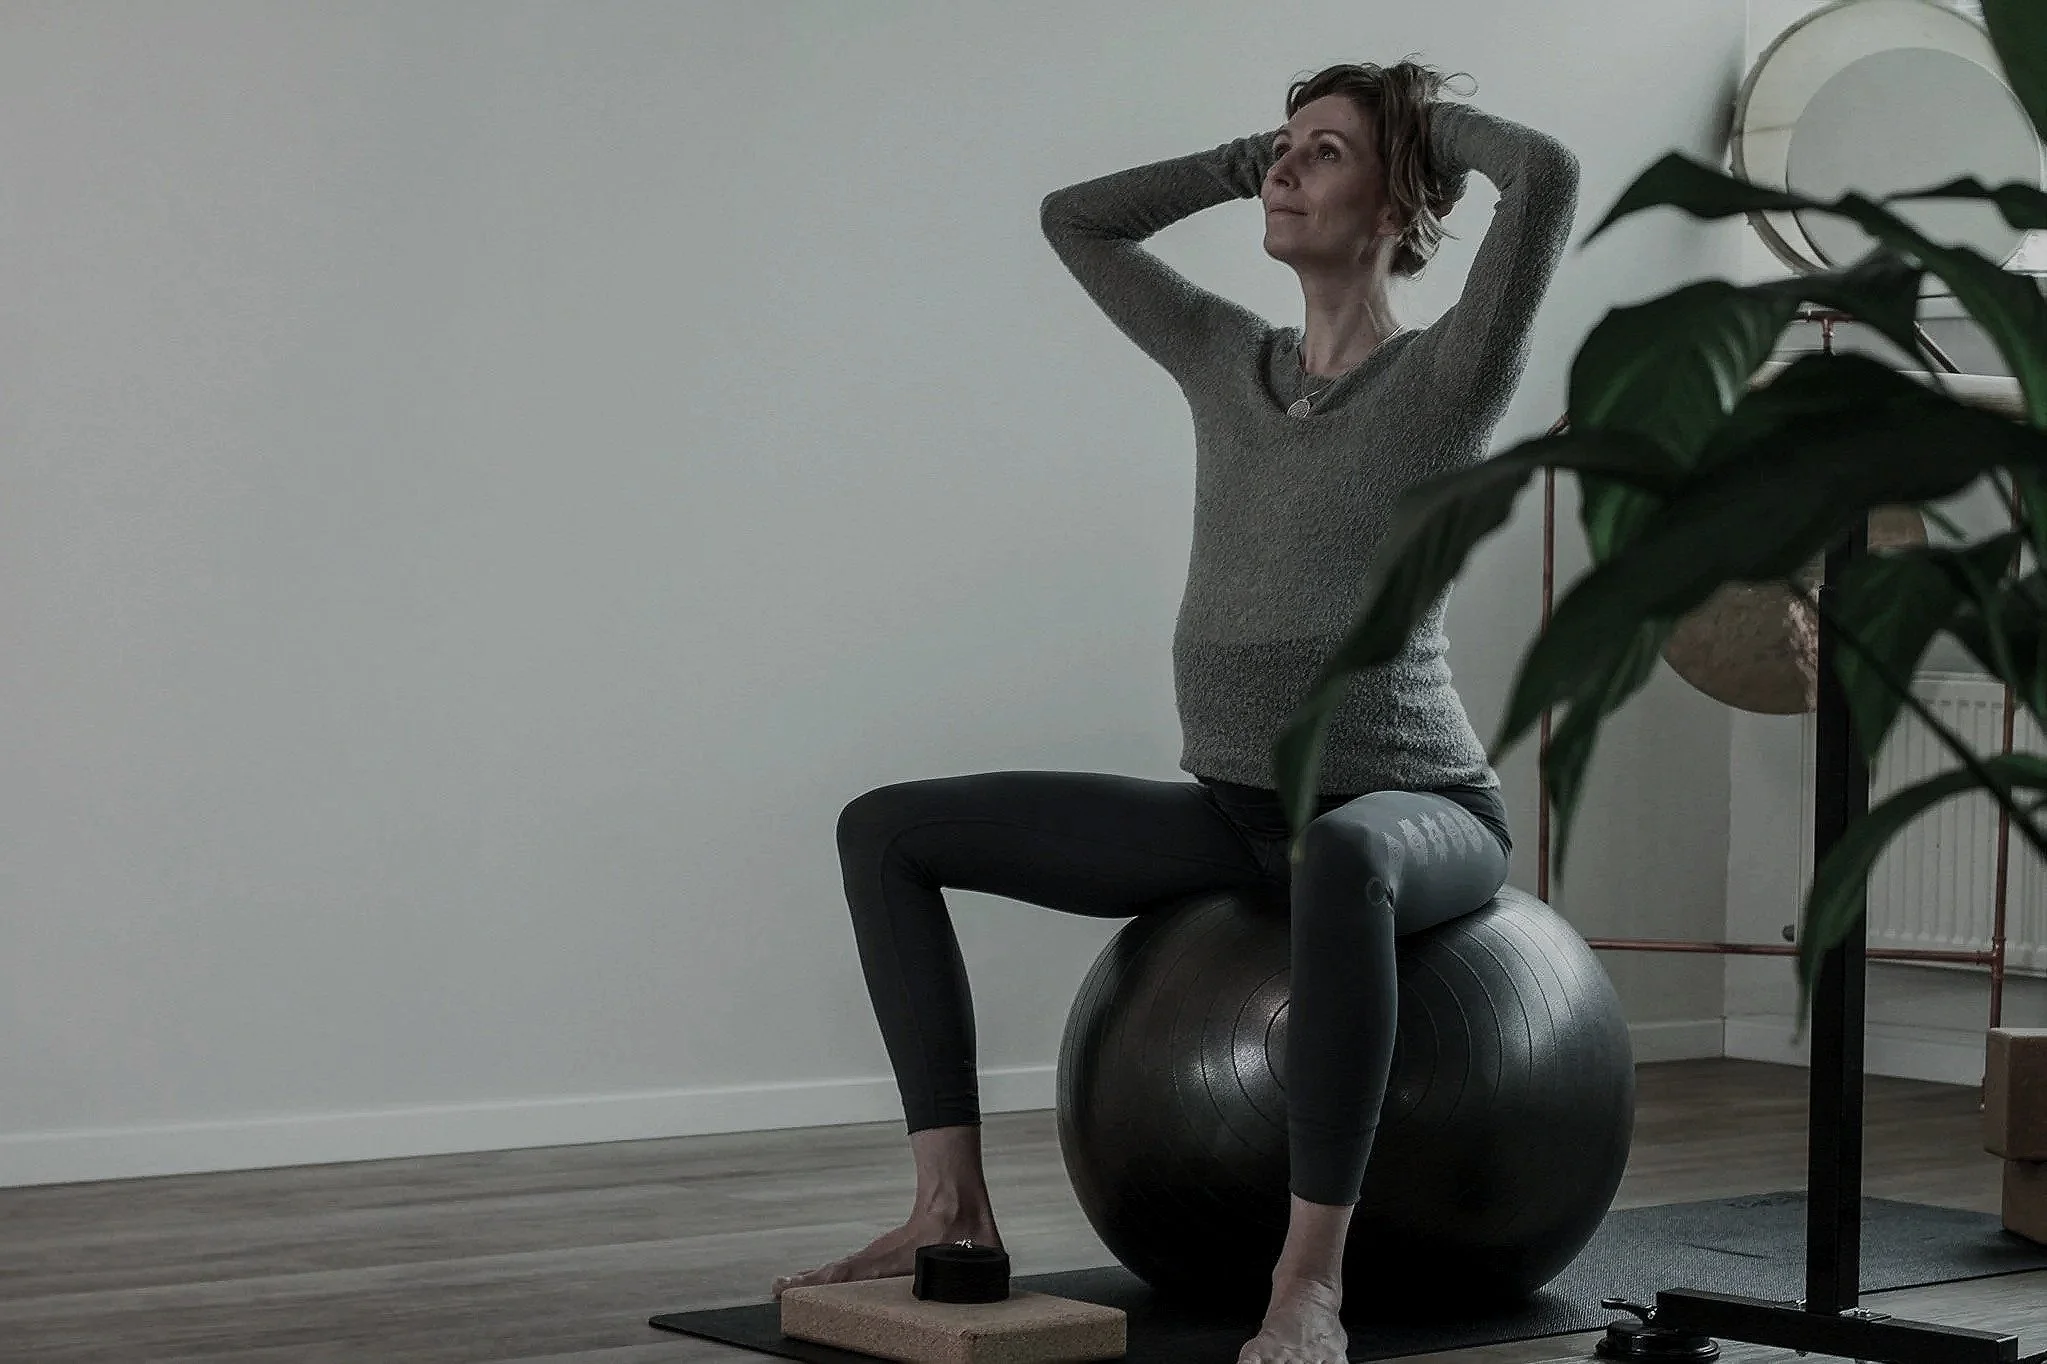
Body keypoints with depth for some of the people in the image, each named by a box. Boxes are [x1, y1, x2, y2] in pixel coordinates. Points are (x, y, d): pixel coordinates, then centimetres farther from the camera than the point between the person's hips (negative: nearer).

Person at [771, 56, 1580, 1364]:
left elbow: (1550, 173, -22)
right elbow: (1074, 217, 20)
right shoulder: (1230, 362, 10)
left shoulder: (1448, 374, -7)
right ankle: (954, 1204, -3)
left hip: (1414, 809, -7)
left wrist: (1425, 118, -3)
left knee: (1339, 860, -46)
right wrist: (1253, 155, 15)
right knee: (888, 829, 2)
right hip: (1234, 808, 7)